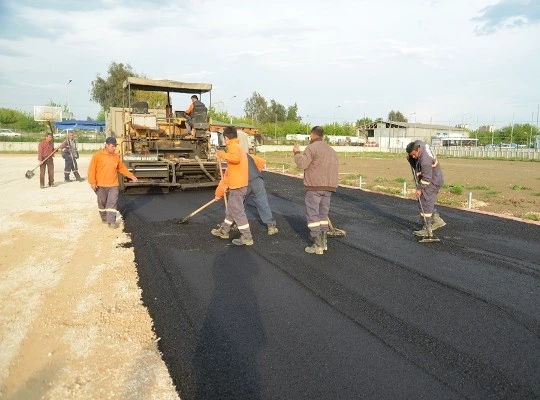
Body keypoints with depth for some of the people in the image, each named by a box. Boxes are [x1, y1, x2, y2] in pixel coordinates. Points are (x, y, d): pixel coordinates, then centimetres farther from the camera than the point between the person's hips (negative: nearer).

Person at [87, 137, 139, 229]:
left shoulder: (116, 156, 5)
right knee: (102, 203, 12)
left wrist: (131, 176, 8)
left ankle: (111, 221, -3)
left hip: (113, 185, 2)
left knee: (112, 203, -4)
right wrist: (92, 182, -11)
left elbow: (122, 168, 15)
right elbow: (92, 169, -7)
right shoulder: (97, 155, -7)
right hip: (101, 185, -2)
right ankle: (104, 219, 30)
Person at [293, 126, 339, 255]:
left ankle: (317, 245, -5)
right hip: (328, 187, 7)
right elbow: (335, 170, 16)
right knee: (323, 215, 15)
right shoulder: (331, 150, 17)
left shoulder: (311, 148, -7)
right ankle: (323, 242, 16)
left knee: (312, 216, -2)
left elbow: (302, 164, -18)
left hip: (314, 187, -7)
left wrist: (296, 153, 0)